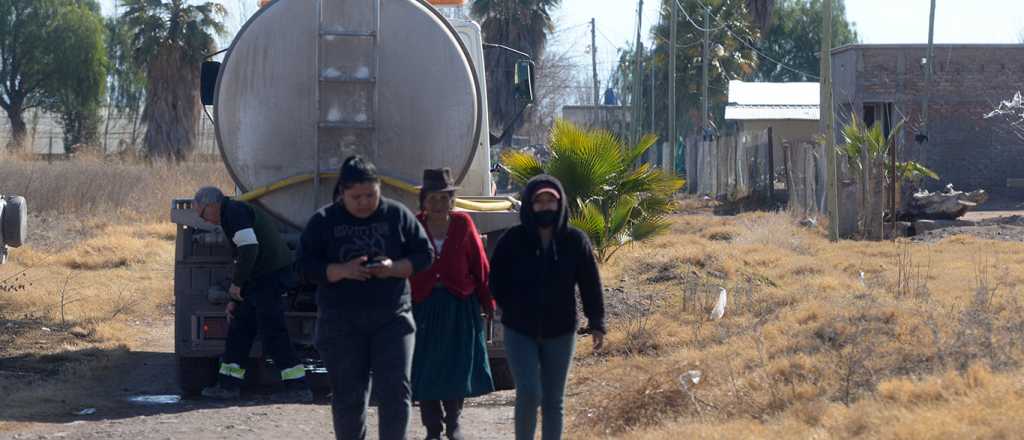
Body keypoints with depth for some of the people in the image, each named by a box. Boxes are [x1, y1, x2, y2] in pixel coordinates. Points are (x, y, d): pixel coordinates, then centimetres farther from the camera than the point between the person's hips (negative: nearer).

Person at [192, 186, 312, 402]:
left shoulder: (233, 212, -10)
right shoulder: (238, 210, 24)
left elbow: (249, 248, -23)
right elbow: (246, 253, 28)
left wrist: (236, 285, -13)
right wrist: (235, 299, 27)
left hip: (269, 278, -10)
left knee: (273, 333, -7)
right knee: (239, 327, 14)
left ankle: (298, 388, -5)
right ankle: (228, 385, 18)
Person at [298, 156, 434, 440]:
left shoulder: (397, 215, 3)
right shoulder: (323, 221, 1)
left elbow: (424, 254, 5)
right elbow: (306, 266, -2)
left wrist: (394, 268, -14)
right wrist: (343, 270, -19)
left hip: (392, 318, 0)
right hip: (341, 323, 0)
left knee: (396, 391, -7)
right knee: (348, 396, 6)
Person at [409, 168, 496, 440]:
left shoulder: (463, 224, -2)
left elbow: (480, 265, 2)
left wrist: (487, 303, 4)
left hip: (459, 305, 0)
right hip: (424, 305, 0)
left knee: (458, 368, 4)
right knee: (424, 371, 2)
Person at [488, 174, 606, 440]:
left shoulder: (575, 240, -5)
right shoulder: (513, 240, -7)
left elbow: (590, 285, 0)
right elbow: (496, 280, 4)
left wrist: (596, 324, -3)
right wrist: (512, 310, -1)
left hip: (560, 333, 1)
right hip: (520, 332, -1)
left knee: (554, 401, 7)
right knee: (529, 394, -13)